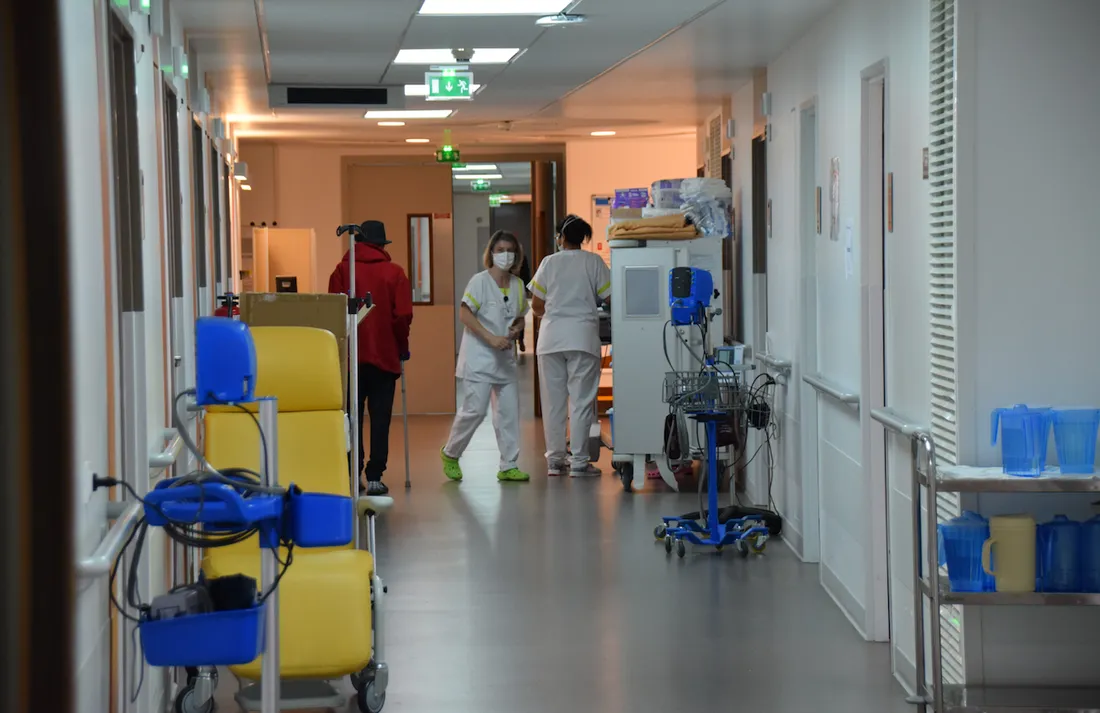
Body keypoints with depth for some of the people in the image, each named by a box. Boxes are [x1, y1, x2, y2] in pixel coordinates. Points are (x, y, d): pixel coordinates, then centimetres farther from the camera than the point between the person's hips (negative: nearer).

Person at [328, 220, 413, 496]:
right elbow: (403, 316, -5)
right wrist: (401, 347, 10)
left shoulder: (342, 271, -1)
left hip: (350, 356, 1)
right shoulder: (394, 273, -2)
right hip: (385, 356, -1)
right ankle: (374, 476, -2)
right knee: (380, 417, 3)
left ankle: (353, 475, 6)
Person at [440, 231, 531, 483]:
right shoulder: (480, 281, -9)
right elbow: (465, 314, -15)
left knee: (509, 411, 4)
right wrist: (491, 338, -22)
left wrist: (516, 330, -4)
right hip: (479, 357, -6)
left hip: (505, 358, 6)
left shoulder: (517, 285, 9)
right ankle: (450, 454, 13)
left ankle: (509, 467, 10)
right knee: (475, 410, -9)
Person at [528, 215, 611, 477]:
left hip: (551, 337, 2)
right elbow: (609, 297, -2)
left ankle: (555, 460, 10)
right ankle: (579, 462, -1)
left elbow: (536, 305, 5)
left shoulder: (549, 263, 4)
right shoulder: (594, 262, 1)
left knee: (553, 400, 8)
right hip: (583, 337, -2)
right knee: (581, 400, 1)